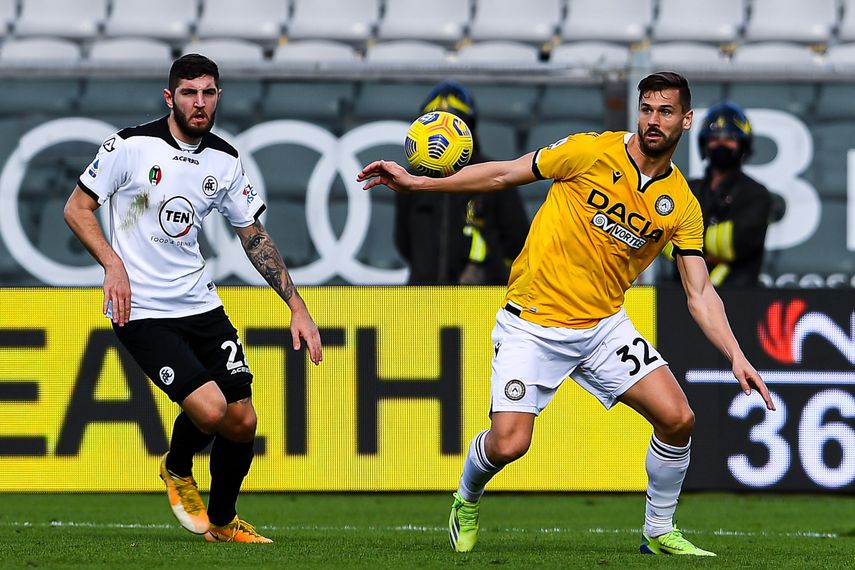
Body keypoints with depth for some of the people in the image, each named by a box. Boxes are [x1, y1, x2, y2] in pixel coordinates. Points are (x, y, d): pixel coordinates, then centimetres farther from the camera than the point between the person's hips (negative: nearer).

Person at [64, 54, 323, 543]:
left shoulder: (225, 161, 5)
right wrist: (113, 263, -19)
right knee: (209, 408, -21)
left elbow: (255, 237, 13)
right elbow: (77, 208, -3)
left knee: (243, 420, 0)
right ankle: (178, 470, 14)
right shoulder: (132, 145, -10)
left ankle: (223, 521, 24)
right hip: (142, 310, -5)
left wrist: (298, 308, 8)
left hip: (201, 302, 5)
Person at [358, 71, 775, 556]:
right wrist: (418, 184, -6)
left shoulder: (683, 205, 0)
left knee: (678, 418, -11)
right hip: (533, 323, -3)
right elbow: (504, 174, -2)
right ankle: (468, 499, 21)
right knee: (508, 444, -15)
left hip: (604, 325, 3)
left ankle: (660, 532, 13)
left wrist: (737, 357, -11)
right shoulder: (592, 152, -10)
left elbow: (700, 293, 1)